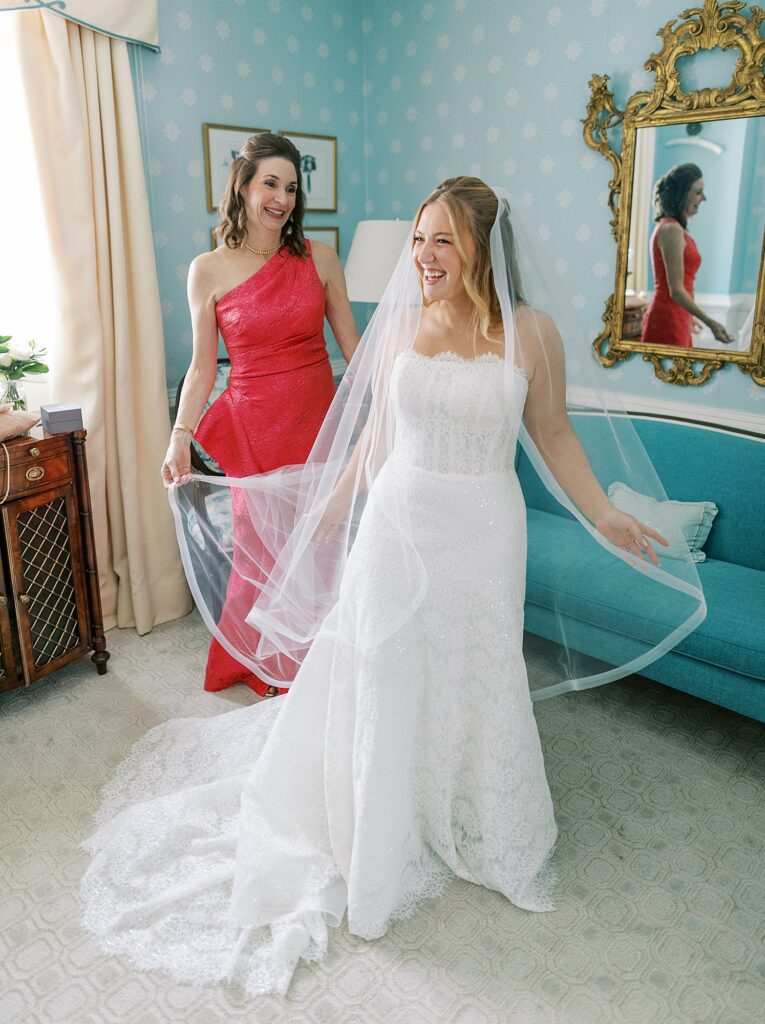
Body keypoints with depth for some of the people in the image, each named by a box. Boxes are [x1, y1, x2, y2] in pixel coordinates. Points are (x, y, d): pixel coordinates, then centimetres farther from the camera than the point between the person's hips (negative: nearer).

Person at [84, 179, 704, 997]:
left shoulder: (531, 333, -6)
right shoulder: (399, 326, 0)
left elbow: (553, 436, 3)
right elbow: (374, 435, 8)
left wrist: (605, 519, -1)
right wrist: (329, 514, 13)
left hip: (482, 532, -1)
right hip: (397, 523, 2)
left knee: (474, 678, 12)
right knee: (385, 676, 11)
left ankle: (487, 838, 40)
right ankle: (388, 845, 35)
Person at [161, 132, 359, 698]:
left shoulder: (320, 257, 1)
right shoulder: (209, 270, -1)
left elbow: (352, 343, 5)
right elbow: (203, 366, 1)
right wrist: (180, 436, -9)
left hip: (316, 417, 2)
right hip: (253, 423, -1)